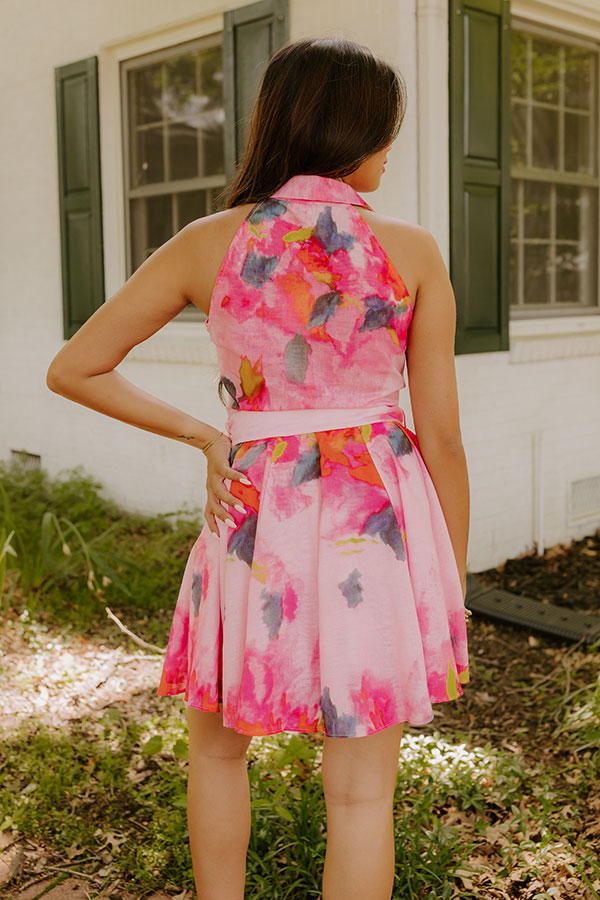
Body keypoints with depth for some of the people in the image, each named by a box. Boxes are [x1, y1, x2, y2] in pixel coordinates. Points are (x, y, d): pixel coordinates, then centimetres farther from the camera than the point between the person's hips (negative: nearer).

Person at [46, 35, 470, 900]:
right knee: (361, 790, 10)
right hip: (377, 528, 0)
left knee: (217, 742, 25)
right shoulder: (413, 251, -6)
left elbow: (73, 369, 0)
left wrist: (203, 435, 8)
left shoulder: (208, 242, -4)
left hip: (256, 520, 1)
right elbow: (441, 435, -4)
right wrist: (453, 589, 7)